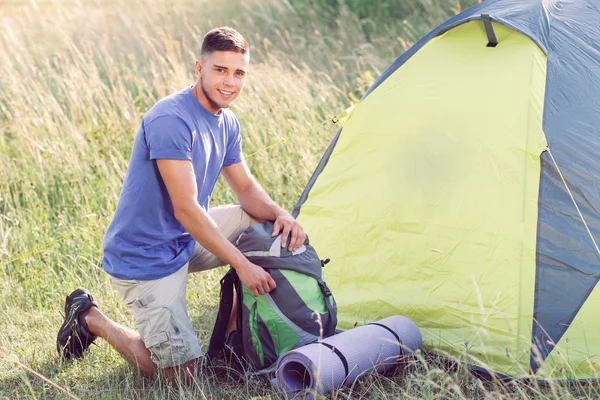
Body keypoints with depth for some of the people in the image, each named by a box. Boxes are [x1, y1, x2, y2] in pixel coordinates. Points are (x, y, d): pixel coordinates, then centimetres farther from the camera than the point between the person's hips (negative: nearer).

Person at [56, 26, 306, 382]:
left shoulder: (226, 123, 3)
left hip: (187, 239, 9)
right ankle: (91, 319, 13)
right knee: (182, 373, -6)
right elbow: (187, 209, -29)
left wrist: (280, 214, -13)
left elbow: (246, 188, 10)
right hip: (146, 257, -9)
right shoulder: (170, 121, -26)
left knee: (267, 222, 2)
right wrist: (242, 264, -27)